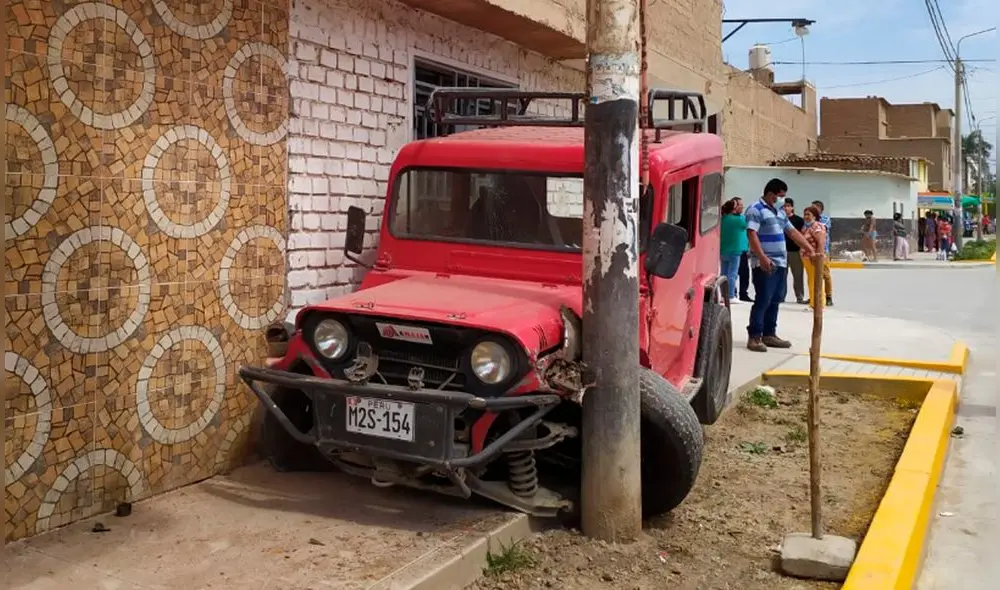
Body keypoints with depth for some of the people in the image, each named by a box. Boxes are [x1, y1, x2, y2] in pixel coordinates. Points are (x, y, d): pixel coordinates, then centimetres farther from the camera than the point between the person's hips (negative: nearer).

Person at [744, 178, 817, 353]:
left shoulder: (779, 211, 19)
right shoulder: (755, 210, -8)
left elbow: (792, 232, 22)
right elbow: (752, 235, -18)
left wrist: (809, 249, 14)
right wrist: (762, 258, -27)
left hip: (781, 263, 9)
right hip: (765, 264, -9)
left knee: (775, 300, 11)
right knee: (763, 300, -10)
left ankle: (769, 334, 19)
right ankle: (754, 337, -5)